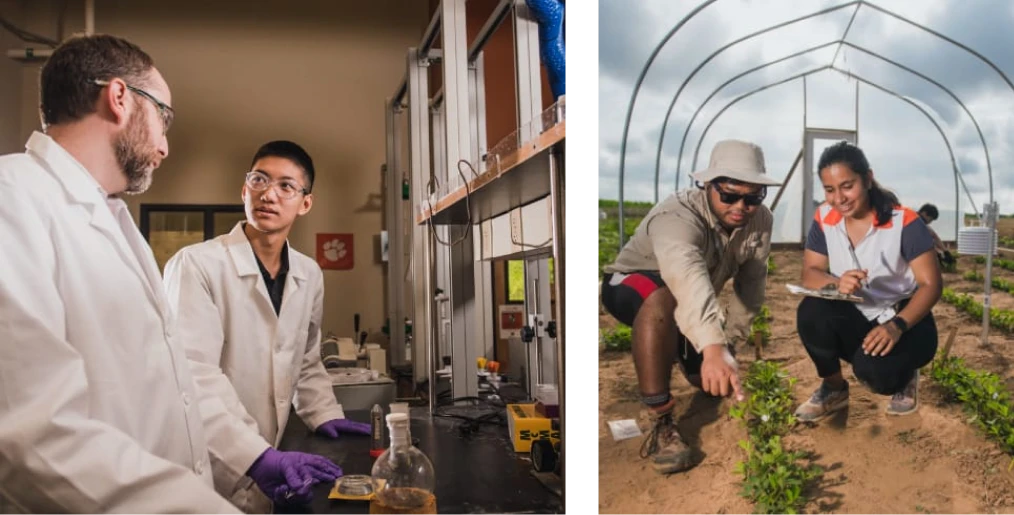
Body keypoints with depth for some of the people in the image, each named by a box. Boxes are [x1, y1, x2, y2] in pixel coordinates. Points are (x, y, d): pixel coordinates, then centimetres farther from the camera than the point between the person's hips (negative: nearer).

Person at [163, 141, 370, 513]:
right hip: (206, 471, -5)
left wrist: (325, 414, 0)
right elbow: (194, 377, -23)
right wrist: (256, 457, -30)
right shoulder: (197, 264, -16)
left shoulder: (309, 275, 3)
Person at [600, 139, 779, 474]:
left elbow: (752, 282, -7)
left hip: (695, 307, 7)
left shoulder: (760, 221, -16)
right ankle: (661, 424, -30)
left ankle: (678, 352, 38)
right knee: (663, 301, -41)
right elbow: (686, 275, -57)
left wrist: (729, 339, -8)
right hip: (632, 286, -6)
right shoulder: (678, 217, -38)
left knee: (722, 383, 4)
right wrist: (713, 346, -72)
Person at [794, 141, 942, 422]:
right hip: (856, 320, 4)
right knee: (811, 311, -29)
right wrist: (836, 283, -31)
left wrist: (897, 326, -36)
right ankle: (834, 388, -2)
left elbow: (931, 285, -18)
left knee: (874, 370, -34)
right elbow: (810, 273, -6)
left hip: (905, 321, -3)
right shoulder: (824, 219, -6)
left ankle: (904, 377, 8)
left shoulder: (905, 222, -18)